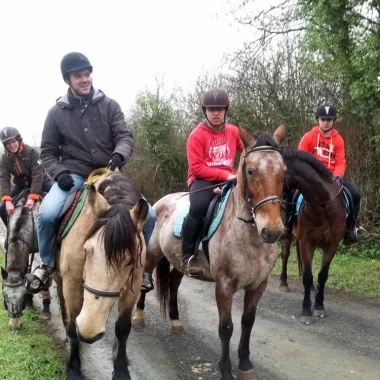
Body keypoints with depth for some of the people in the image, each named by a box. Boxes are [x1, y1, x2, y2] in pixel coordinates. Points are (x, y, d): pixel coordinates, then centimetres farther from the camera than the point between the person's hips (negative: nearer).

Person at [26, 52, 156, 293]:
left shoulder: (109, 105, 3)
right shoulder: (57, 113, 2)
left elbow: (125, 136, -5)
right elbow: (48, 152, 7)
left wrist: (119, 155, -28)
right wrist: (60, 173, -13)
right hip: (74, 176, -1)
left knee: (148, 215, -14)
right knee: (47, 214, -29)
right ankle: (48, 264, 0)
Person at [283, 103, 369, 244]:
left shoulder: (338, 139, 4)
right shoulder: (309, 136, -2)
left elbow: (340, 162, 1)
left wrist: (337, 175, -19)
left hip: (332, 175, 2)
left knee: (355, 194, -16)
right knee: (291, 191, -28)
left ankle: (350, 229, 0)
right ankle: (288, 225, -7)